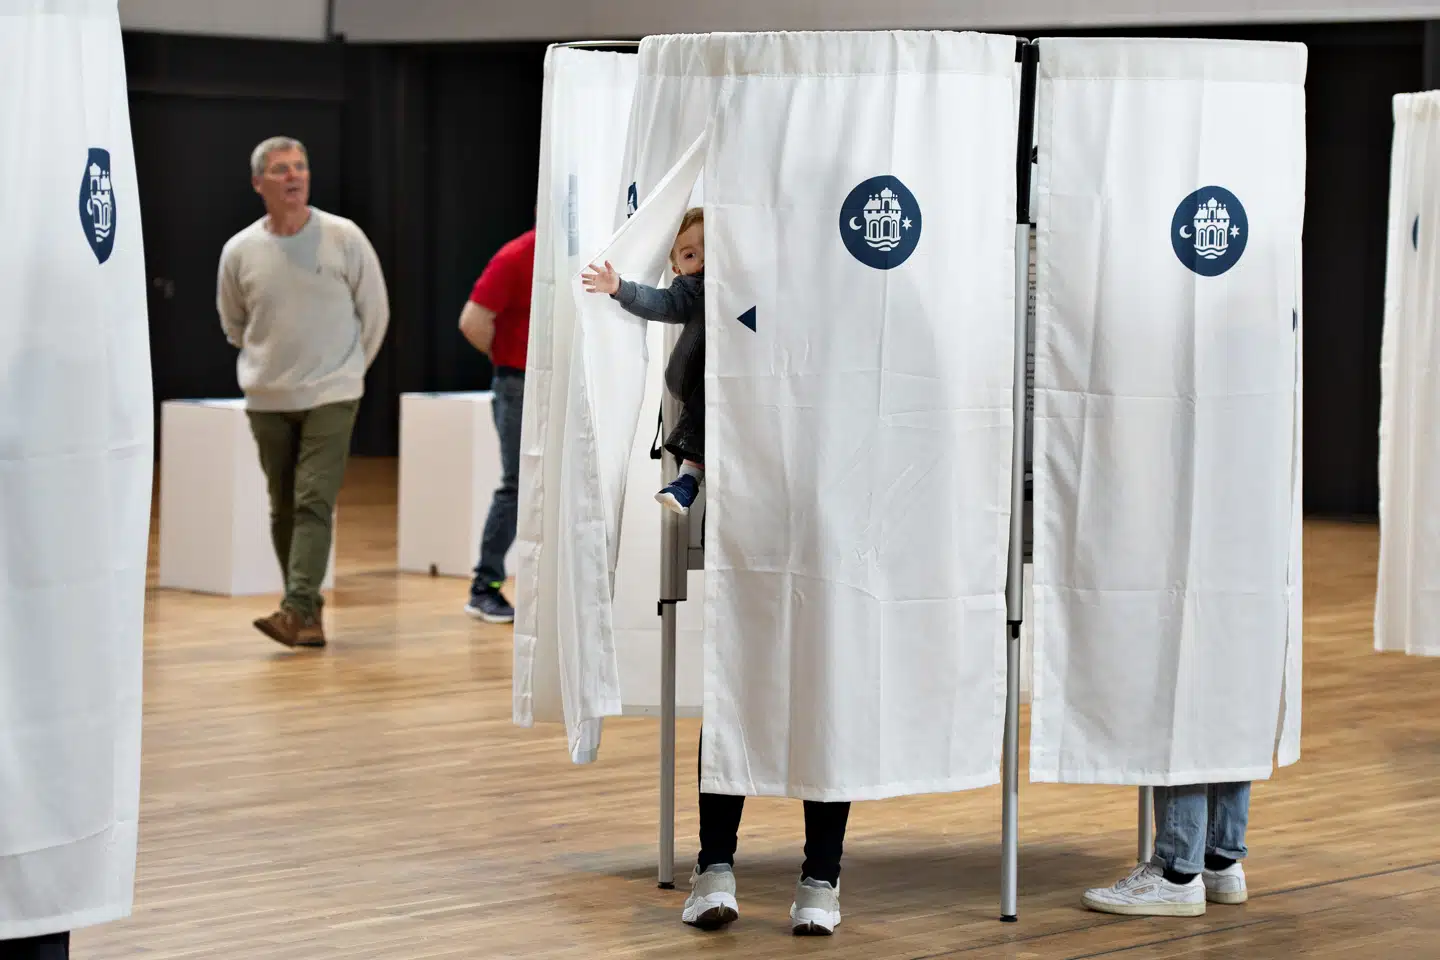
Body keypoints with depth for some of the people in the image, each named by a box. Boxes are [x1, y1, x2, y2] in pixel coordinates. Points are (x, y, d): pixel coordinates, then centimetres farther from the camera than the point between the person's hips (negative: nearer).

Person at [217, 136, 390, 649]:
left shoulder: (343, 237, -6)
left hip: (330, 396, -3)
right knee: (283, 507, 6)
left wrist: (348, 369, 8)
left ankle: (298, 609, -20)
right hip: (267, 400, 3)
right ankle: (309, 615, 13)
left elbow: (374, 311, 5)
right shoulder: (239, 251, 0)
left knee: (314, 502, -13)